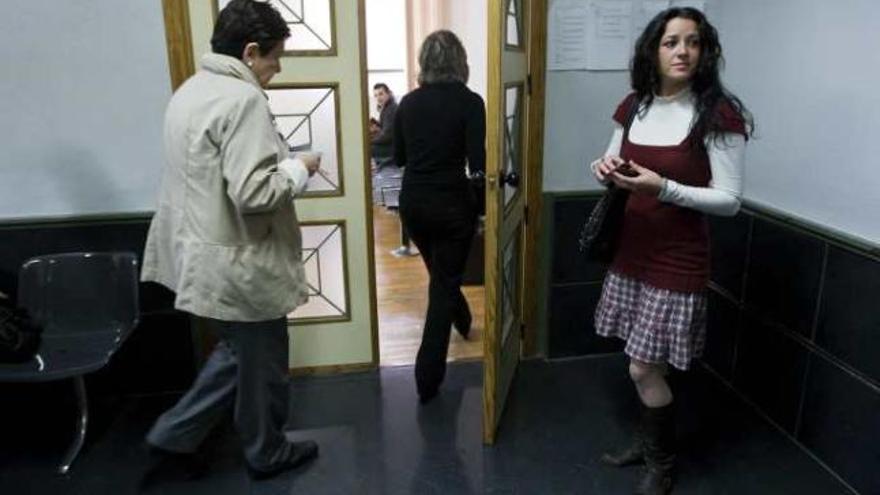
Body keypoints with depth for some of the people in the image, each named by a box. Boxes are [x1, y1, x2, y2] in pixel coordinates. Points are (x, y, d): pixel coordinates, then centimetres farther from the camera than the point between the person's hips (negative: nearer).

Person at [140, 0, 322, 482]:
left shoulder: (190, 90, 9)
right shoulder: (242, 99, -21)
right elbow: (253, 192, -28)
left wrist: (280, 162, 14)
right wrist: (298, 169, -11)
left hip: (203, 254, 9)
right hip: (239, 264, -9)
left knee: (237, 351, 26)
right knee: (261, 361, 11)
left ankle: (175, 432, 31)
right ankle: (267, 454, 32)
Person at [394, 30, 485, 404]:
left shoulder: (408, 102, 2)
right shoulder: (469, 102, -11)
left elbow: (398, 157, 12)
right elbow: (478, 164, -19)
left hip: (413, 202, 5)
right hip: (451, 204, -5)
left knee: (440, 275, 27)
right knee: (444, 283, 5)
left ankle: (463, 323, 54)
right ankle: (427, 380, 6)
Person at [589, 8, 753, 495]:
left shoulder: (718, 114, -13)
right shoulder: (633, 107, 4)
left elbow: (729, 200, -14)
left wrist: (663, 187, -27)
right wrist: (606, 169, -9)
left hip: (677, 260, -5)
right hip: (630, 251, 5)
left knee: (644, 369, 2)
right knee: (645, 367, 16)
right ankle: (648, 440, 41)